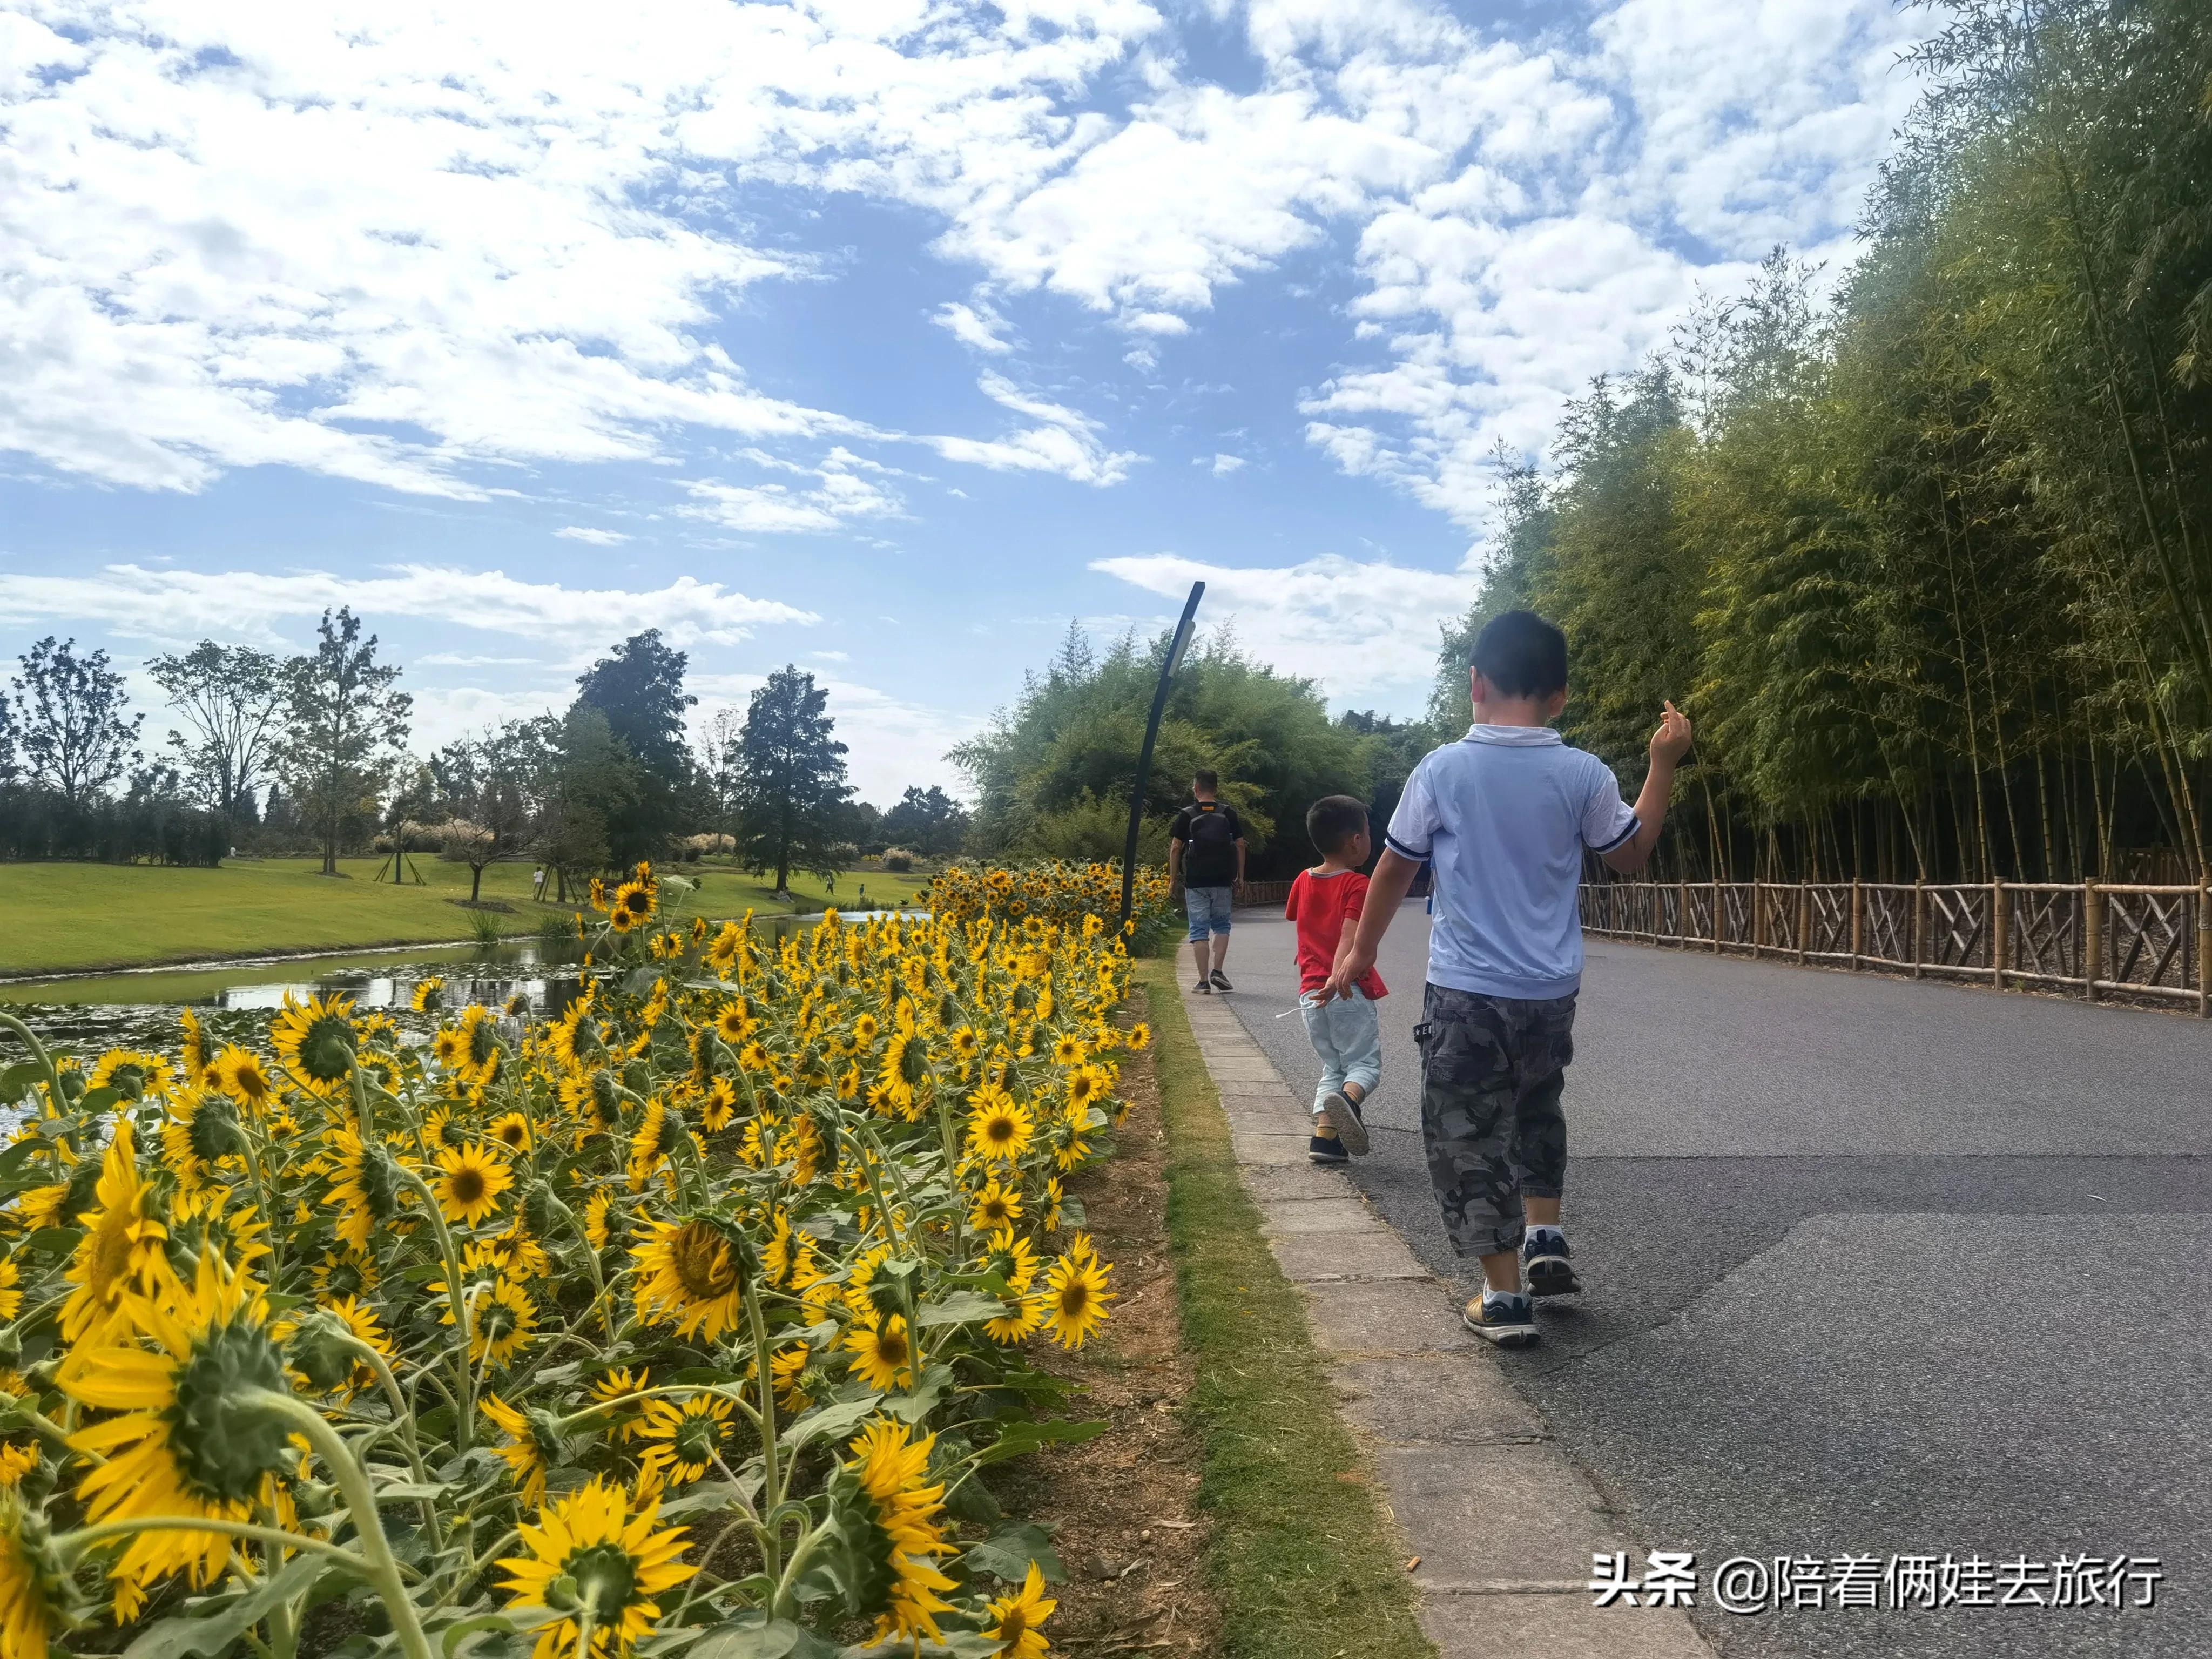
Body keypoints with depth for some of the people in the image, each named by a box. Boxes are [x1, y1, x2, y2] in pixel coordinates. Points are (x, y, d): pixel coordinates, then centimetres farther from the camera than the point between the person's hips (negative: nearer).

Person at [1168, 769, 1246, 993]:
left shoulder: (1187, 815, -1)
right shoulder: (1228, 813, 4)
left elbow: (1175, 848, -3)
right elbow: (1240, 845, 5)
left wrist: (1173, 879, 5)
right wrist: (1240, 877, 11)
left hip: (1195, 882, -1)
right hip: (1223, 881, 2)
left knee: (1199, 930, 3)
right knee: (1221, 925, 15)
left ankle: (1203, 981, 1)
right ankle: (1217, 971, 0)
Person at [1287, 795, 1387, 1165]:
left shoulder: (1303, 881, 9)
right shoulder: (1356, 885, -10)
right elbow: (1349, 937, -22)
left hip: (1310, 995, 6)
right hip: (1349, 993, -6)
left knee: (1332, 1068, 15)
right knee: (1365, 1064, 2)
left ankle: (1324, 1135, 0)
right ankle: (1348, 1100, -28)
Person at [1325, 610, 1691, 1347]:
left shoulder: (1442, 769, -10)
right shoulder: (1583, 774, -5)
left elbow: (1394, 869, 0)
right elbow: (1632, 852, 12)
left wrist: (1361, 951, 14)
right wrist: (1664, 764, 19)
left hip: (1465, 991, -3)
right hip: (1551, 992, 4)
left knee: (1471, 1137, 7)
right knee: (1537, 1109, 29)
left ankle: (1505, 1299, 11)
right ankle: (1545, 1240, 27)